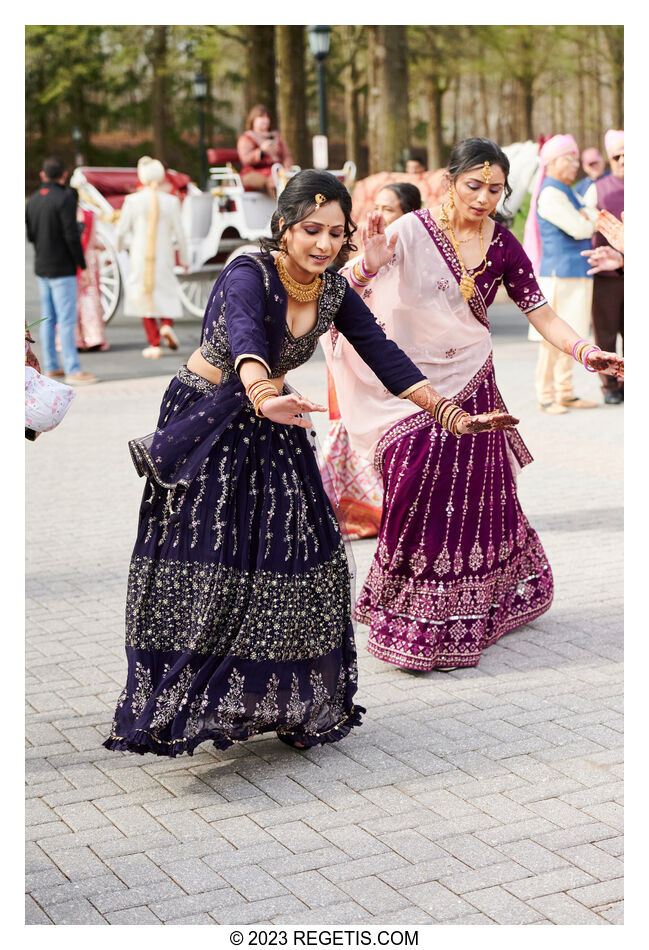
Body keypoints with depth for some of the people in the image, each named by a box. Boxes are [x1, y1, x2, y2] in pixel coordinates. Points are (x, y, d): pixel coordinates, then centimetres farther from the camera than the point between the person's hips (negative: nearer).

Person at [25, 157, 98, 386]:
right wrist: (82, 263, -9)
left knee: (48, 319, 12)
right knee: (66, 320, -8)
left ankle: (51, 366, 17)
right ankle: (72, 370, -10)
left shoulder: (33, 200, 8)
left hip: (42, 268, 7)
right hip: (62, 268, -7)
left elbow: (30, 234, 13)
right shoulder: (64, 198, -14)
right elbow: (71, 235, -17)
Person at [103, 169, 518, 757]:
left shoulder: (335, 292, -3)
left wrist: (451, 416, -9)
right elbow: (244, 337, -43)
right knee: (206, 564, -8)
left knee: (295, 562, 2)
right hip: (207, 423, -6)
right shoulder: (248, 275, -23)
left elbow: (385, 356, -2)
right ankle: (191, 705, 2)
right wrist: (263, 398, -64)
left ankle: (291, 706, 15)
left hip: (273, 429, 6)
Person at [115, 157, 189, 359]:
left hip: (140, 257, -1)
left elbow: (121, 230, -3)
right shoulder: (171, 201, -7)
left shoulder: (132, 201, -10)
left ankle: (154, 344, 7)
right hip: (164, 256, 1)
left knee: (145, 297, 10)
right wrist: (184, 259, 11)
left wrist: (119, 246, 19)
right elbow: (179, 234, -2)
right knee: (166, 292, 22)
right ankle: (167, 324, -4)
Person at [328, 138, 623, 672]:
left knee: (472, 498, 6)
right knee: (420, 499, -6)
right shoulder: (413, 231, -9)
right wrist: (370, 267, -36)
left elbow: (542, 315, 5)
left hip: (472, 386, 3)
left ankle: (460, 621, 25)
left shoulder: (502, 247, 2)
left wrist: (586, 351, -11)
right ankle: (416, 628, 9)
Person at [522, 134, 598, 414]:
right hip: (559, 273, -10)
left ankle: (565, 393, 17)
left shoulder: (565, 192, 20)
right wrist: (593, 221, 2)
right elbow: (579, 229, -18)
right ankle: (545, 396, 0)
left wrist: (587, 219, -6)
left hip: (576, 274, 10)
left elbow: (587, 218, 17)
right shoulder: (550, 193, -13)